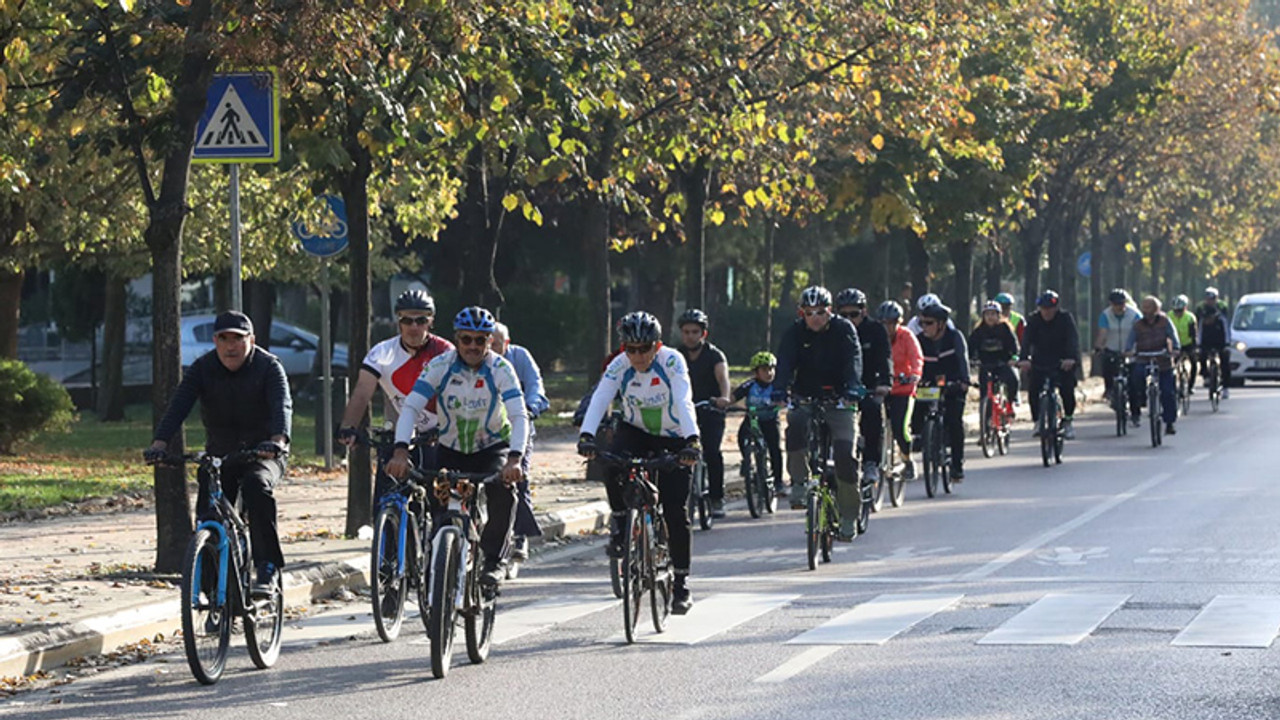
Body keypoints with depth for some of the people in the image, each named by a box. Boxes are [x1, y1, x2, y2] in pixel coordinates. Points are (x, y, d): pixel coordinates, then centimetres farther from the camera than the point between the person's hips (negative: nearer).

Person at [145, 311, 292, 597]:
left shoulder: (268, 367, -11)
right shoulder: (203, 368, -5)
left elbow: (282, 405, -28)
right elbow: (178, 407, -18)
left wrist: (278, 440, -49)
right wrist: (159, 443, -36)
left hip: (262, 455, -3)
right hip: (219, 455, 3)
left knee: (256, 486, -34)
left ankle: (268, 568, -32)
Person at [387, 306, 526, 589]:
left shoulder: (500, 369, -19)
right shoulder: (440, 366, -17)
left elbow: (519, 416, -29)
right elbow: (411, 407, -24)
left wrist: (514, 459, -46)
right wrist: (401, 450, -40)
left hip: (493, 447, -2)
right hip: (450, 449, 2)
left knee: (502, 488, -30)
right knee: (433, 501, -16)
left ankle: (494, 560, -13)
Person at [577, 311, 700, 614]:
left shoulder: (672, 362, -24)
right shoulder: (619, 366, -18)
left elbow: (684, 403, -36)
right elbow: (599, 400, -29)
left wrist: (692, 441, -51)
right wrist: (586, 436, -46)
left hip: (672, 439, -2)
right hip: (635, 432, 2)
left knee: (675, 512, -7)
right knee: (612, 468, -31)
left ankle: (682, 581, 5)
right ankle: (619, 521, -3)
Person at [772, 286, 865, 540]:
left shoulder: (844, 329, -5)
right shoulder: (795, 332, -1)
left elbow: (853, 360, -19)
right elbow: (785, 362, -16)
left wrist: (852, 387, -38)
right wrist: (779, 390, -35)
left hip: (837, 399, -1)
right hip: (805, 399, 1)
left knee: (844, 453, -16)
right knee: (795, 425, -33)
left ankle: (849, 515, -4)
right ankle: (799, 483, -22)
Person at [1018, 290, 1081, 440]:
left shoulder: (1065, 318, -10)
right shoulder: (1034, 320, -5)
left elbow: (1073, 339, -22)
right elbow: (1027, 341, -16)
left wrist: (1071, 358, -41)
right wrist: (1024, 359, -35)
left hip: (1063, 362, -2)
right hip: (1040, 363, 2)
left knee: (1067, 389, -17)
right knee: (1033, 390, -15)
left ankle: (1068, 421, 2)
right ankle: (1038, 421, 1)